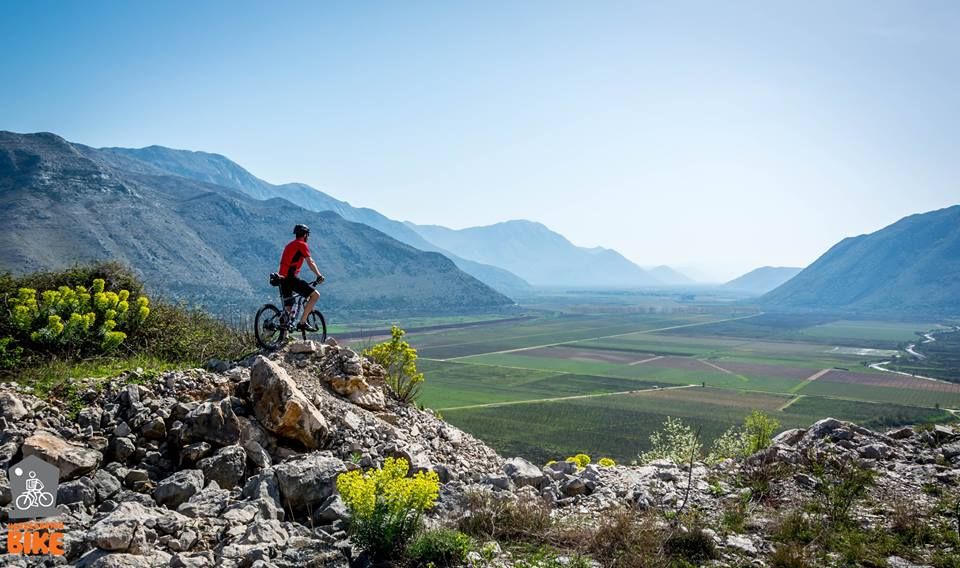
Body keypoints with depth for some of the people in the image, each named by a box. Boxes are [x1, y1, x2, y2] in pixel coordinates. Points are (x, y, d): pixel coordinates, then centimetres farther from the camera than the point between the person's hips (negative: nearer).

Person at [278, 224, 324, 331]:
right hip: (291, 278, -9)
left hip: (283, 279, 9)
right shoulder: (302, 244, -2)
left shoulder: (289, 245, 25)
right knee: (315, 295, -8)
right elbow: (310, 262, -9)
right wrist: (319, 275, -4)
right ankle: (302, 323, -14)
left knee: (288, 308, 14)